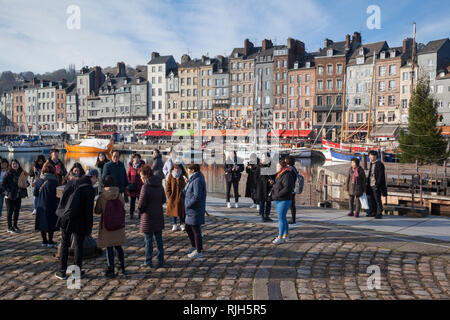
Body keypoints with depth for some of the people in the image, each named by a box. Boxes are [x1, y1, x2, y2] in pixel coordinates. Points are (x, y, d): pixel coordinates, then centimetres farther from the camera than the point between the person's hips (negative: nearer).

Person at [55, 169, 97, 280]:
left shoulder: (71, 186, 3)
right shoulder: (90, 190, -14)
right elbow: (89, 211, -14)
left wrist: (62, 216, 16)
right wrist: (89, 227, -7)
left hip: (66, 221, 4)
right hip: (79, 223, -4)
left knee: (64, 244, 15)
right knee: (79, 246, 11)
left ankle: (62, 272, 19)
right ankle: (78, 272, 18)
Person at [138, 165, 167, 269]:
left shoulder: (146, 186, -18)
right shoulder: (159, 185, 2)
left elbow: (142, 203, -17)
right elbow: (164, 200, 9)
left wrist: (139, 210, 2)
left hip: (148, 217, -6)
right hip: (159, 216, 6)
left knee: (148, 240, 6)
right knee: (159, 239, 13)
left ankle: (148, 262, 16)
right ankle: (160, 261, 17)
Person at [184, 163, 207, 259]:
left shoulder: (197, 180, -20)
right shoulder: (193, 179, 13)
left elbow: (197, 196, -26)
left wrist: (188, 204, -17)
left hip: (195, 211, -11)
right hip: (191, 211, 11)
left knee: (196, 231, 0)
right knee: (188, 228, 21)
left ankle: (199, 252, 10)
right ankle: (194, 246, 36)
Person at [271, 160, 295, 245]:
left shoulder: (287, 175, -15)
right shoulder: (279, 175, 16)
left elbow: (287, 188, -24)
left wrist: (277, 195, -21)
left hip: (284, 200, -10)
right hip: (278, 200, 10)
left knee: (281, 218, -8)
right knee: (282, 218, 14)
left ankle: (280, 238, -4)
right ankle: (286, 235, 24)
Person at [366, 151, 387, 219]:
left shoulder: (379, 164, -11)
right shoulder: (372, 163, 15)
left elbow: (381, 176, -15)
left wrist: (377, 185, -19)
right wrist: (367, 182, 16)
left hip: (376, 185, -8)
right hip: (371, 185, 8)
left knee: (377, 200, -3)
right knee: (372, 199, 12)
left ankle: (379, 214, 5)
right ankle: (373, 212, 21)